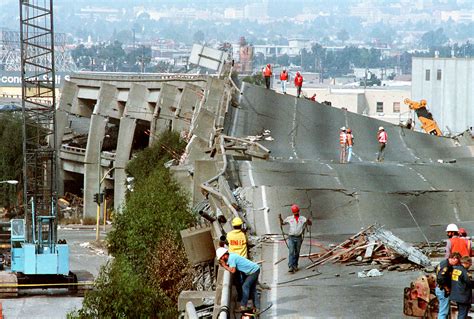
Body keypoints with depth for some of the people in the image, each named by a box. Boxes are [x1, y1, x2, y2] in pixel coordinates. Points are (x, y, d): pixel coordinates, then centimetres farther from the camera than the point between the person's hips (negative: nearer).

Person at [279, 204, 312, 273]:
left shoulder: (302, 218, 5)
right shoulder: (289, 218, 7)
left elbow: (310, 223, 1)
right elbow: (282, 223, 18)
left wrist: (308, 221, -22)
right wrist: (280, 218, -1)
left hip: (299, 238, 1)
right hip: (291, 237, -1)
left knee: (297, 252, 9)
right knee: (291, 252, -10)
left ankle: (295, 266, 21)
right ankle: (290, 267, -15)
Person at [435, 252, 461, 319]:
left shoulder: (443, 262, 12)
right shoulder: (446, 265, -20)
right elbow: (441, 279, -29)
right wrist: (447, 289, -16)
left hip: (439, 289, 11)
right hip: (443, 290, -11)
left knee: (442, 311, 17)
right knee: (444, 312, -7)